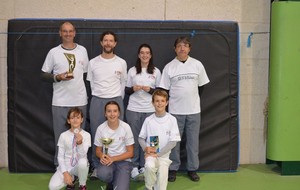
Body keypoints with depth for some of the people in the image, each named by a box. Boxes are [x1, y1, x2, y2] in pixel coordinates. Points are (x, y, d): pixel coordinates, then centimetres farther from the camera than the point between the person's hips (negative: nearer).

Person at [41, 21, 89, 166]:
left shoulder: (82, 50, 8)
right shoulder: (53, 52, 3)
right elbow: (43, 75, 5)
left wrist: (86, 94, 8)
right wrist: (58, 77, -13)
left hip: (80, 101, 2)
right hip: (60, 102, -1)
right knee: (61, 137, 3)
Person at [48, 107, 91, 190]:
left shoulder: (86, 135, -8)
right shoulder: (63, 136, -5)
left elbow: (82, 156, -17)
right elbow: (60, 156, -3)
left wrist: (80, 143, -37)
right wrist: (65, 173, -14)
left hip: (79, 166, -1)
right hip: (66, 167, 1)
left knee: (83, 162, -38)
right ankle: (71, 178, 10)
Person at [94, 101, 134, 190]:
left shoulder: (126, 127, -10)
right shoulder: (100, 128, -6)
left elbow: (130, 152, -4)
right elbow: (98, 150, 6)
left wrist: (113, 158, -18)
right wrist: (102, 156, -18)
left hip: (123, 161, -1)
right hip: (107, 160, 2)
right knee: (102, 174, -34)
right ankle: (111, 182, 3)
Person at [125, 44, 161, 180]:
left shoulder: (156, 72, 5)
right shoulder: (132, 71, 5)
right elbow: (126, 91, 10)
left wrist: (150, 90, -11)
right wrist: (133, 89, -11)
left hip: (150, 110, 0)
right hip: (133, 110, 0)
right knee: (134, 138, 3)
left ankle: (144, 166, 13)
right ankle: (134, 166, 14)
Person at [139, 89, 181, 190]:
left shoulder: (172, 119, -6)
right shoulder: (148, 120, -1)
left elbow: (173, 141, -7)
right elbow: (141, 137, 9)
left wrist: (158, 154, -12)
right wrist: (145, 148, -11)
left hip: (164, 154, 0)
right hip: (151, 153, 0)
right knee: (149, 166, -30)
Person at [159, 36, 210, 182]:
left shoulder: (197, 64, 2)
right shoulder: (169, 67, -2)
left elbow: (201, 86, 10)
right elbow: (164, 89, 2)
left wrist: (192, 100, 10)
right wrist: (175, 101, 1)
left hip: (194, 110, 1)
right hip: (175, 111, -1)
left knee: (193, 141, 8)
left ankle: (192, 169, 20)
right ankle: (173, 169, 19)